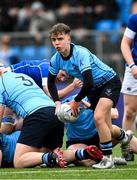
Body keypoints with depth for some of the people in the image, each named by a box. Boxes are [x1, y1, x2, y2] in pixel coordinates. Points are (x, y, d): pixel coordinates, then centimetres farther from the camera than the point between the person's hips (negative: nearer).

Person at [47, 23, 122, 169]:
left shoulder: (81, 53, -31)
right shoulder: (56, 59, -9)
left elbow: (89, 83, -34)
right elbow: (51, 82, 8)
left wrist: (76, 101, -21)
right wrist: (57, 102, -6)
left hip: (110, 81, -8)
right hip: (94, 89, 8)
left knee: (98, 117, -27)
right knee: (106, 127, 8)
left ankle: (107, 158, -19)